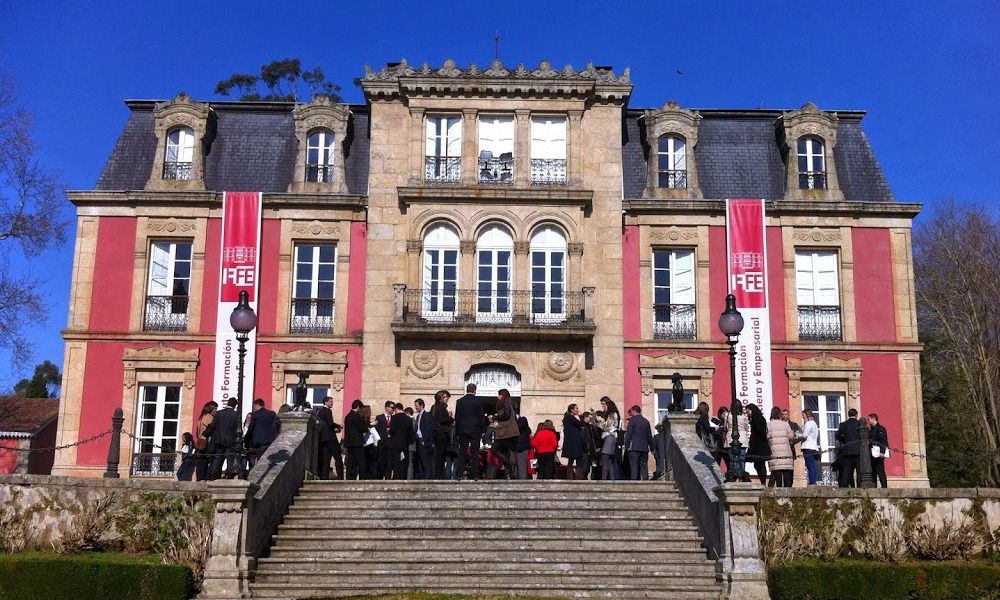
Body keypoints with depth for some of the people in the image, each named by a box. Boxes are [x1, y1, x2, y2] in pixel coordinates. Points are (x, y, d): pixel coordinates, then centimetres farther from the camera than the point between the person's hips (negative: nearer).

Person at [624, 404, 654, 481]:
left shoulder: (632, 420, -3)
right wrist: (652, 448, 20)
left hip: (634, 448, -4)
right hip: (644, 448, 4)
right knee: (644, 467, 5)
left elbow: (628, 434, -7)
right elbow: (650, 436, 15)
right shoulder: (646, 421, 12)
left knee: (634, 467, -4)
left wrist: (626, 446, -2)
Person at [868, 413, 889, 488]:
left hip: (878, 454, -9)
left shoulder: (880, 428, -5)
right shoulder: (871, 430, 20)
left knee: (880, 472, -10)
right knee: (873, 473, 7)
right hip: (872, 455, 9)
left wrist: (882, 452, -24)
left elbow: (883, 441, -14)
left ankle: (884, 487, -11)